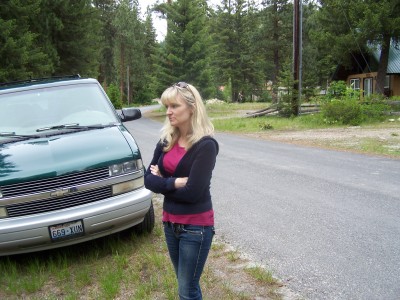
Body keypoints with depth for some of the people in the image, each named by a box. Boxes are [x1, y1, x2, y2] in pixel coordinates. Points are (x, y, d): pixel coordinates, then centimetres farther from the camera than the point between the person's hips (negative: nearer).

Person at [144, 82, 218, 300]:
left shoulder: (205, 145, -18)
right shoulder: (166, 140, 2)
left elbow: (192, 192, -23)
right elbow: (148, 179, -2)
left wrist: (162, 182, -9)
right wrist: (175, 182, -17)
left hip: (196, 226, -6)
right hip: (170, 223, 6)